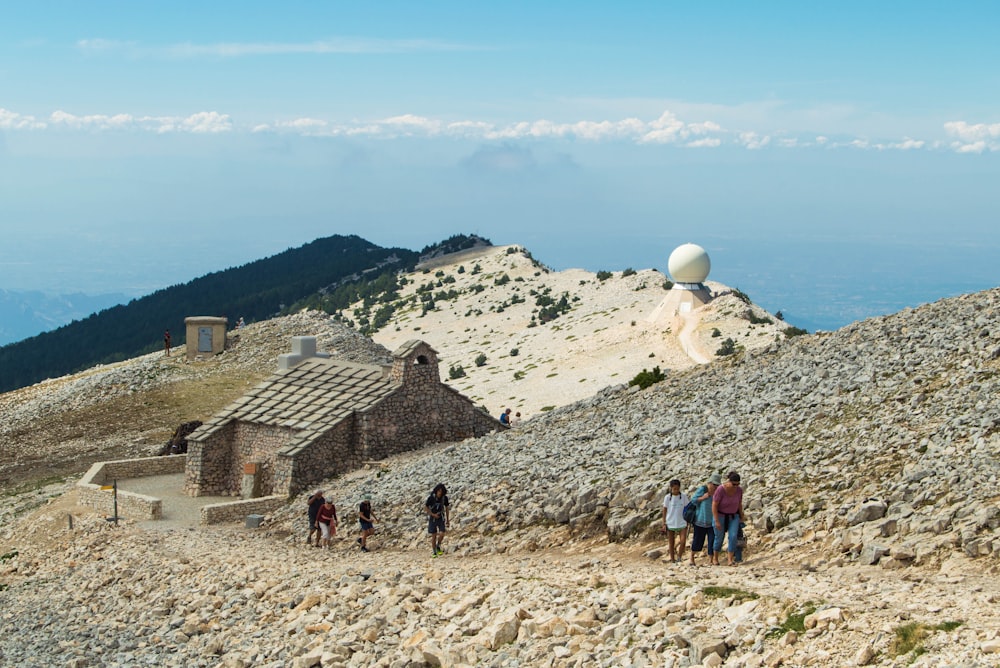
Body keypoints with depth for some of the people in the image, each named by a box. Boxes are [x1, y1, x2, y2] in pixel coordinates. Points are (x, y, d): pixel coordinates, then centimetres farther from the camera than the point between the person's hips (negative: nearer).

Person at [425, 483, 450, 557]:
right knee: (434, 536, -1)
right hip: (432, 518, -2)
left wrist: (447, 520, 7)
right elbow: (425, 508, -9)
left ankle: (438, 546, 12)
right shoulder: (431, 498, -17)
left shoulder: (445, 498, -8)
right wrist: (433, 515, -18)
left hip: (441, 518, 2)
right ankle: (434, 552, 12)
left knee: (441, 534, -15)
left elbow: (447, 508, 5)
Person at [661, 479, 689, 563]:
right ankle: (673, 560, 14)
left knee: (683, 541, -14)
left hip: (681, 523, 0)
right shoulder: (667, 497, -4)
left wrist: (687, 523, 5)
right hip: (670, 523, 0)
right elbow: (664, 510, 1)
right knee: (671, 544, 5)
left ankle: (679, 558, 2)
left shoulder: (684, 496, -1)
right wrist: (664, 524, -2)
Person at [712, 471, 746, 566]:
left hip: (733, 516, 3)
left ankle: (730, 560, -13)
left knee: (733, 537, -15)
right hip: (720, 515, -3)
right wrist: (716, 521, -24)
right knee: (719, 538, 5)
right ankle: (715, 559, 26)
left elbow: (740, 504, 4)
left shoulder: (739, 490, -13)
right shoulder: (721, 490, -28)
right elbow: (714, 505, -23)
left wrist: (741, 516, 15)